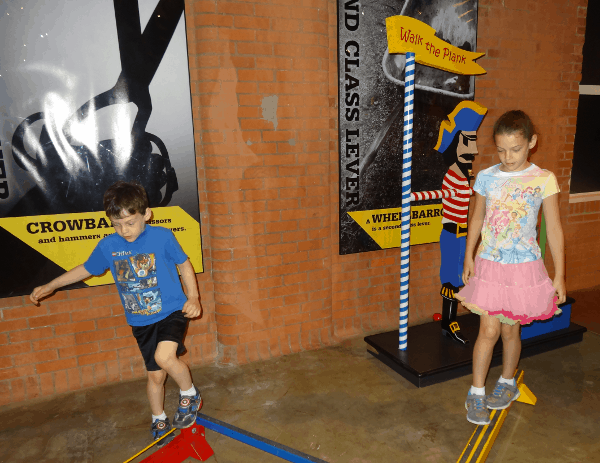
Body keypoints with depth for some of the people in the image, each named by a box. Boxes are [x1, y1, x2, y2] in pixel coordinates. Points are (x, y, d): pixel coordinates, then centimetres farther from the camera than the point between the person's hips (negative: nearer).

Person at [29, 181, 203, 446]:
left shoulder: (162, 237, -15)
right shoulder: (107, 246, -6)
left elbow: (185, 266, -3)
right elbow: (86, 269, 13)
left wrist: (193, 297, -13)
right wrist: (51, 286, 15)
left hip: (172, 310, -3)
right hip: (141, 321, 4)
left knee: (165, 357, -28)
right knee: (155, 375, 14)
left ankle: (190, 395, 3)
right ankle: (159, 422, 41)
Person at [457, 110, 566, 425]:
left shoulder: (544, 180, -6)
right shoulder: (486, 177, -1)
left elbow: (554, 230, -2)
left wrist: (559, 275, -2)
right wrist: (468, 257, 6)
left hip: (524, 268, -1)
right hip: (489, 265, 1)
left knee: (510, 329, 12)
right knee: (489, 330, 0)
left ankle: (507, 382, 37)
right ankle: (477, 392, 16)